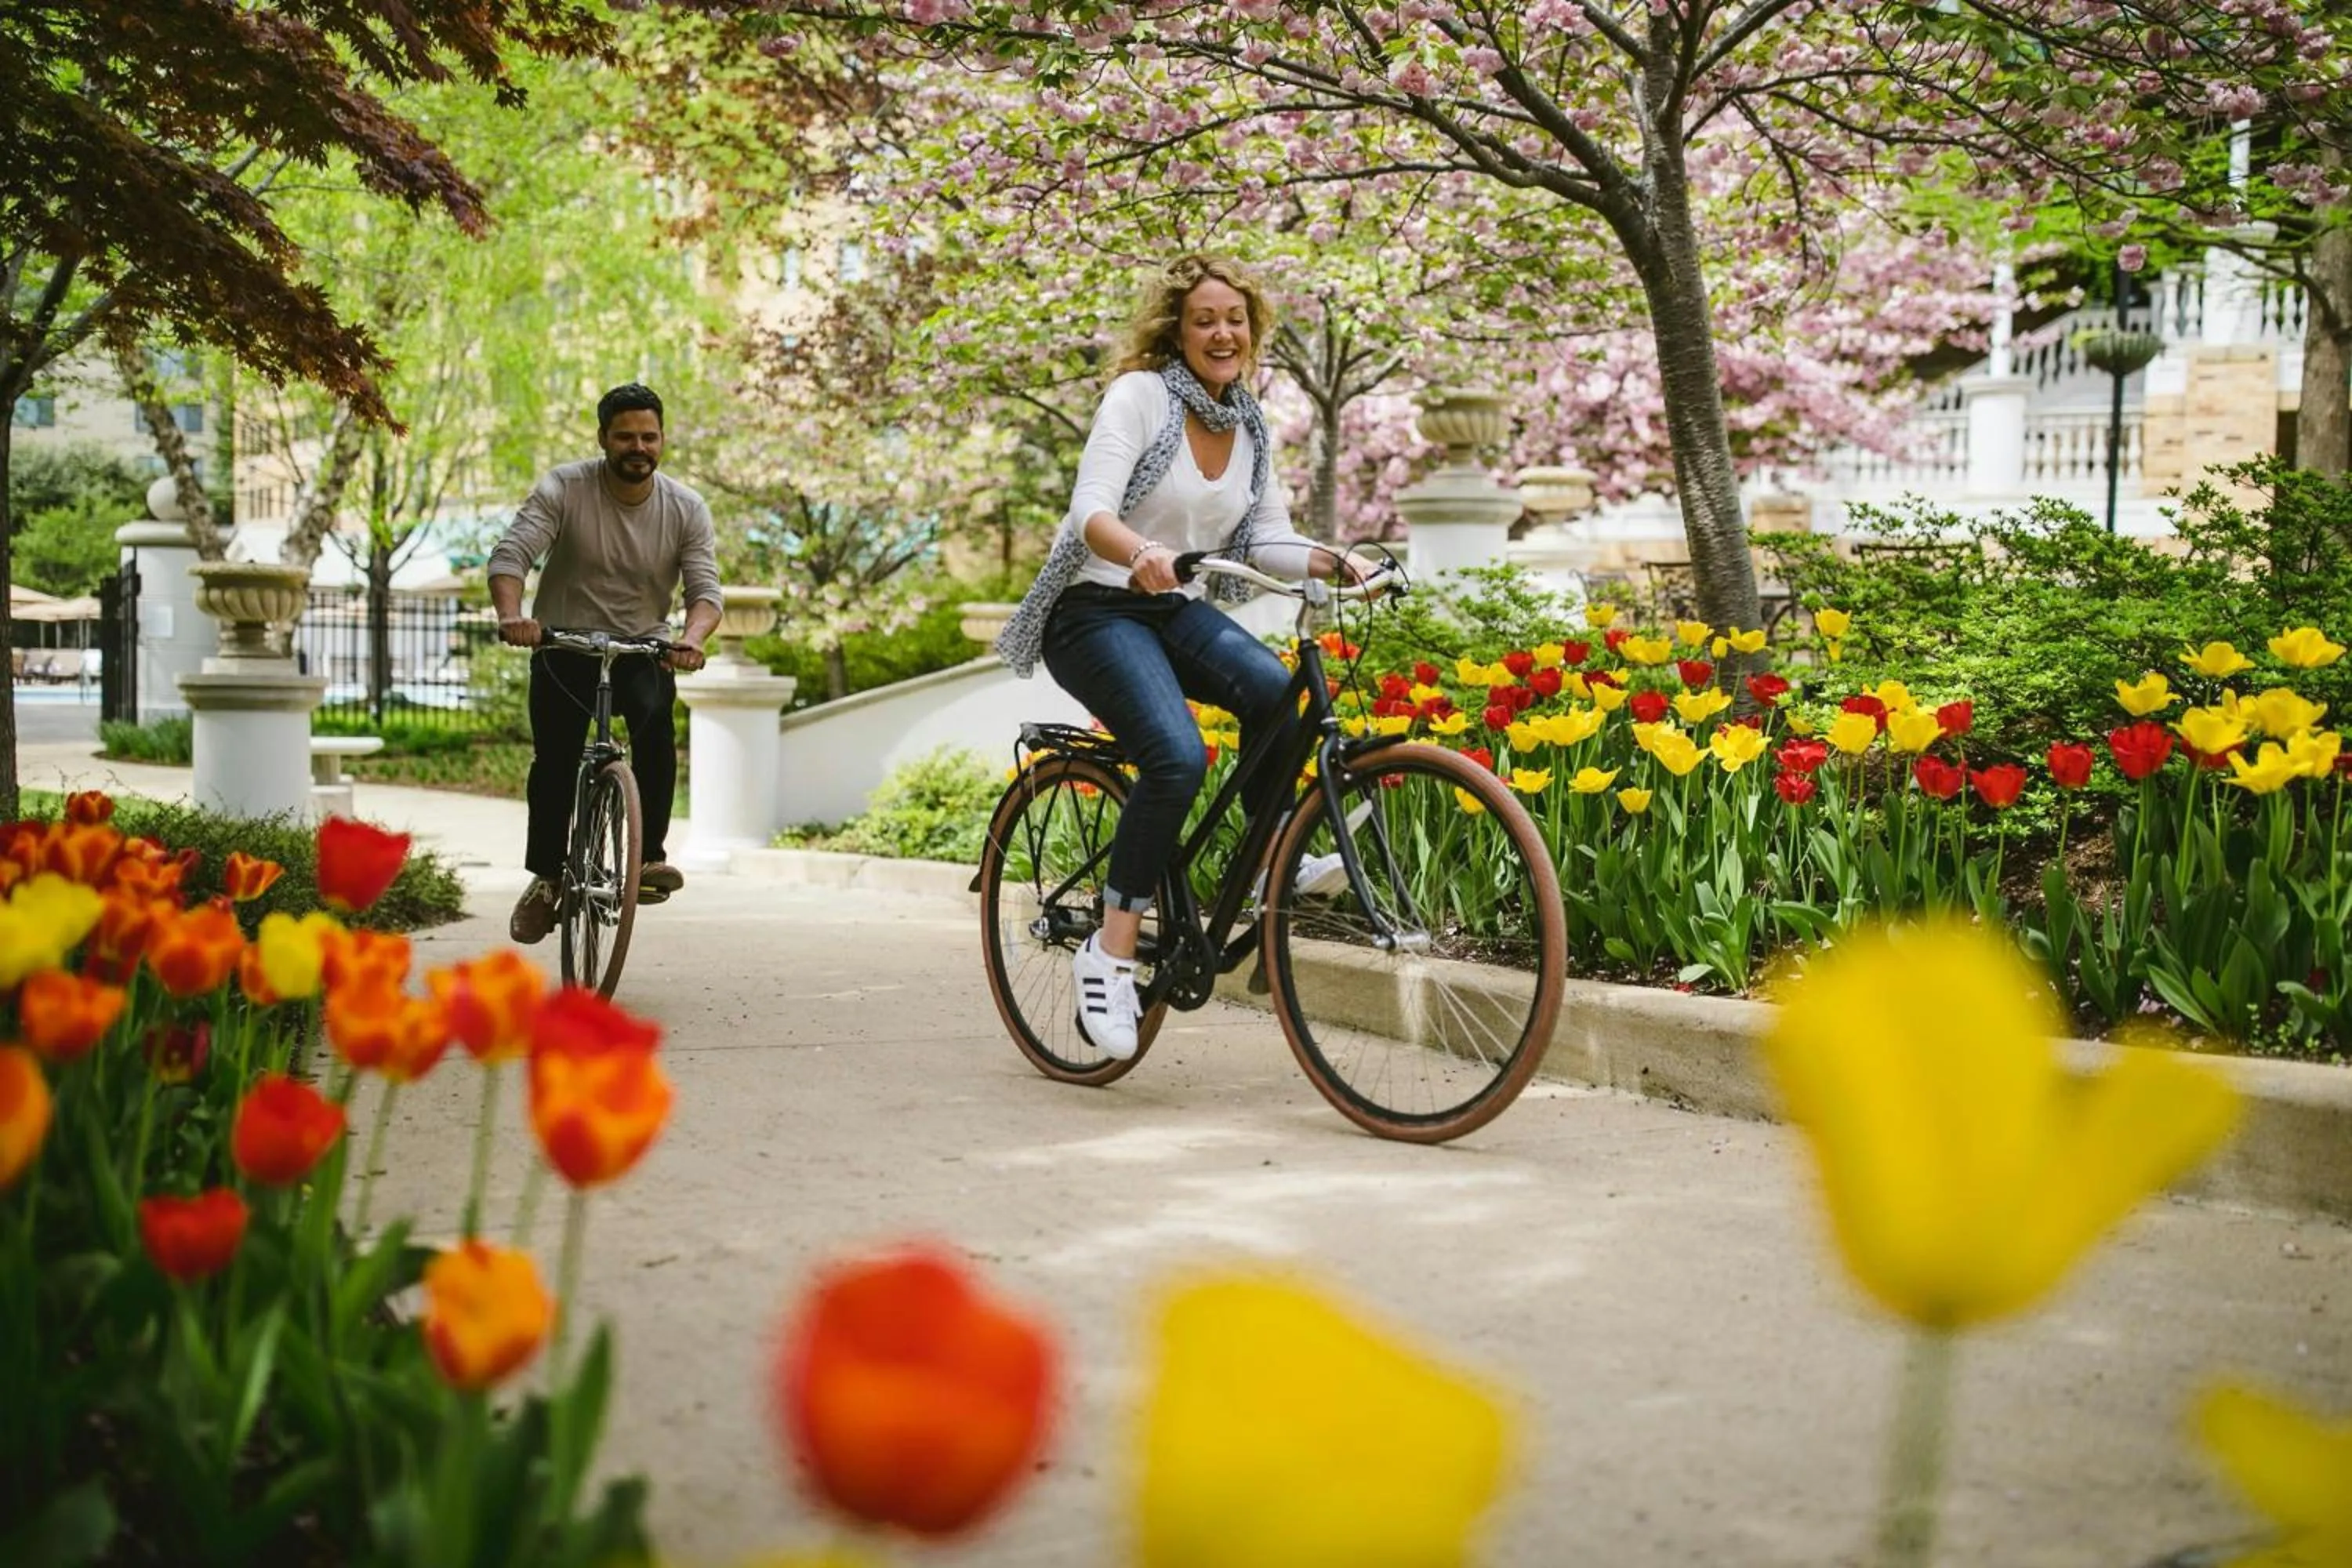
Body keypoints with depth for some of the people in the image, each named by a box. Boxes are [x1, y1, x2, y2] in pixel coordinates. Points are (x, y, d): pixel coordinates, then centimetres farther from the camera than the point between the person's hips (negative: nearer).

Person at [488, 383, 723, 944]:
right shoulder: (563, 489, -11)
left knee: (655, 719, -29)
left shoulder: (687, 509, -6)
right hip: (564, 647, 0)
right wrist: (511, 614, -41)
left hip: (643, 650, 0)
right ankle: (546, 876, 13)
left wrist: (692, 639, -35)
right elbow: (510, 555, -20)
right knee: (554, 759, -9)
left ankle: (649, 855, -24)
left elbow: (706, 589, -13)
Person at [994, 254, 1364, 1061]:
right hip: (1097, 611, -5)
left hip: (1178, 611, 6)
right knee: (1177, 758, -29)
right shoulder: (1140, 394, -11)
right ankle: (1109, 952, -18)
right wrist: (1142, 554, -44)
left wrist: (1334, 562, -13)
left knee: (1272, 688, -28)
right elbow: (1092, 513, -23)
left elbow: (1267, 541, 6)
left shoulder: (1249, 424, 9)